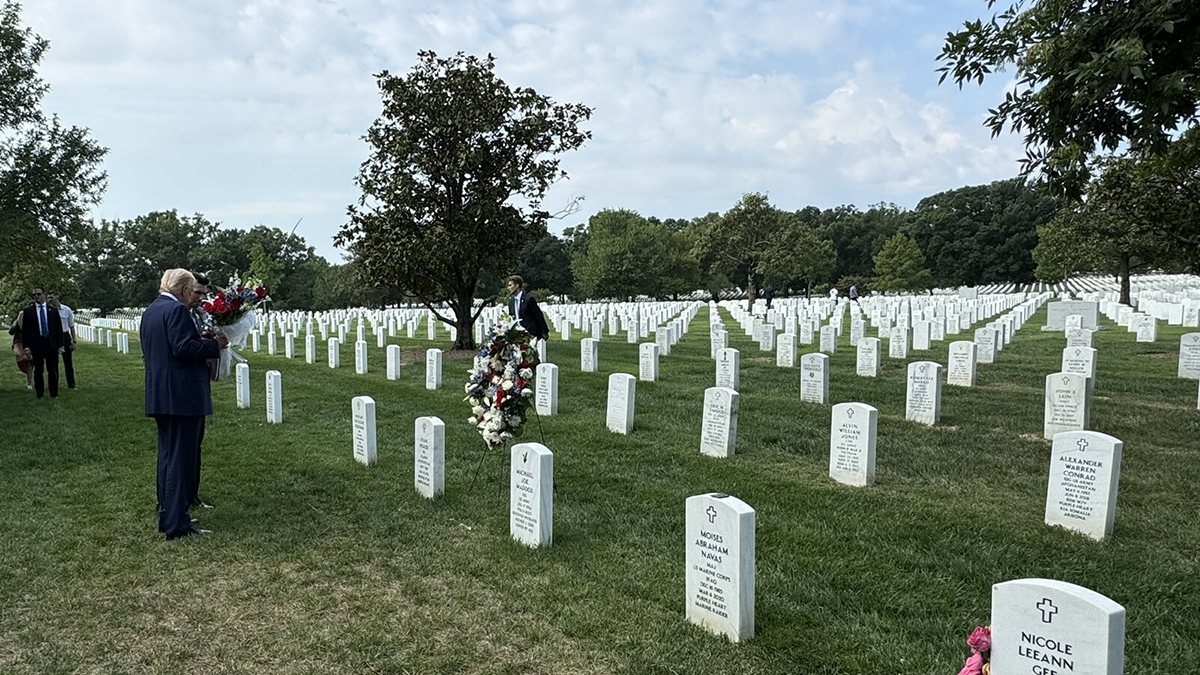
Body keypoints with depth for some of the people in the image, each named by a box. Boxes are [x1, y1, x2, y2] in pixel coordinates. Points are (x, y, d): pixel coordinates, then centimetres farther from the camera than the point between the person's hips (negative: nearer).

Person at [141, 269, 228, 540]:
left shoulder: (149, 312, 16)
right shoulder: (177, 310, -14)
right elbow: (184, 347, -23)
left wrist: (203, 342, 18)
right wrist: (214, 345, -11)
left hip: (159, 396, 10)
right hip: (182, 395, -10)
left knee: (167, 454, 17)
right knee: (182, 457, -5)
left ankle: (167, 516, 24)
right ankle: (177, 524, -2)